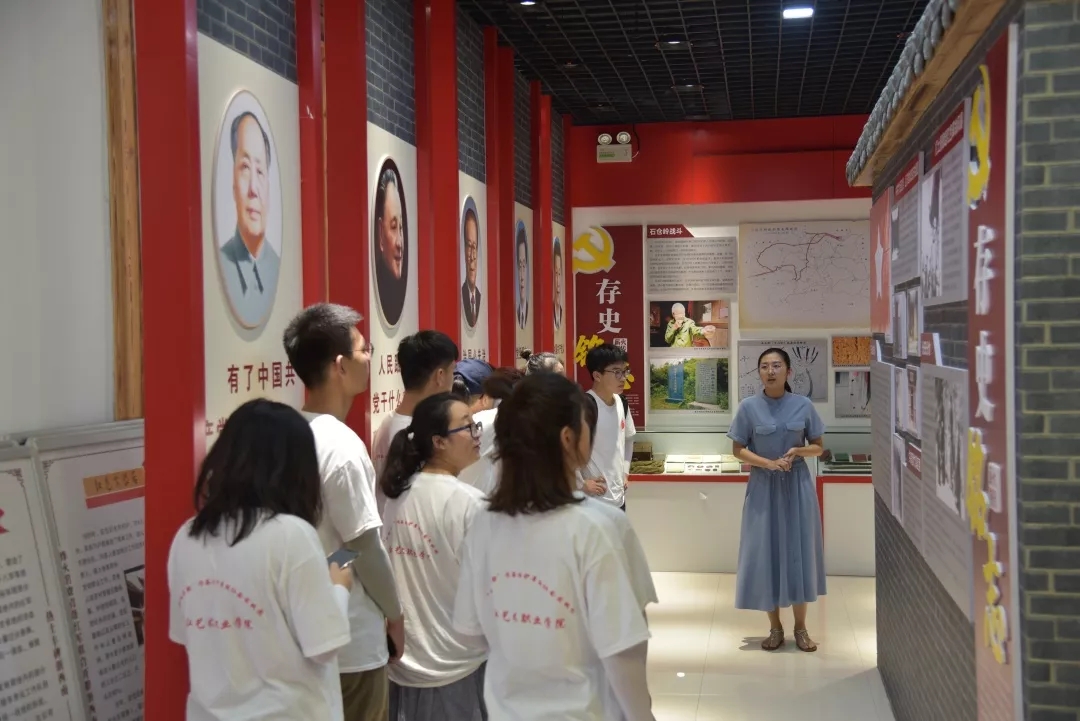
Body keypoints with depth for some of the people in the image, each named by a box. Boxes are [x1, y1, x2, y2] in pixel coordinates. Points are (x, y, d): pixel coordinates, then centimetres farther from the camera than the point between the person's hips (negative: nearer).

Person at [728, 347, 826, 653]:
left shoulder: (803, 406, -2)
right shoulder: (749, 407, -4)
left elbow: (818, 447, 6)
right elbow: (739, 450, -1)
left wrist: (799, 451, -14)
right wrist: (769, 462, -16)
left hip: (798, 487, 1)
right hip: (763, 487, -1)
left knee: (798, 552, 4)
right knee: (765, 553, 2)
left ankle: (800, 626, 17)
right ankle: (775, 627, 15)